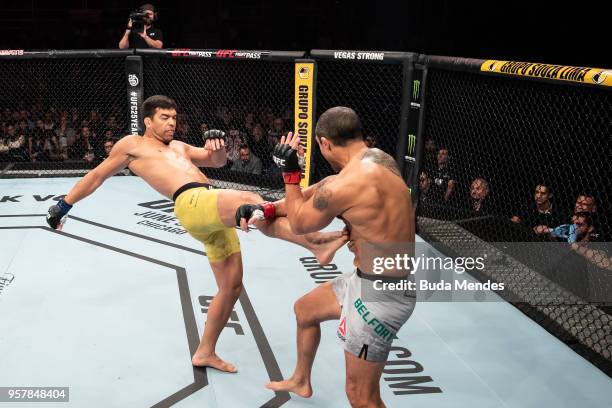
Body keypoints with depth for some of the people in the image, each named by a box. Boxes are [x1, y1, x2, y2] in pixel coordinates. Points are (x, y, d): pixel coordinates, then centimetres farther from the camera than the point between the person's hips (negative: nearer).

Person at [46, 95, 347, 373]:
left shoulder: (178, 147, 32)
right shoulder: (132, 144, 16)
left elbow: (217, 162, 30)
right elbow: (96, 176, 22)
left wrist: (217, 148, 6)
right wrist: (64, 206, 27)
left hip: (213, 210, 8)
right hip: (192, 203, -8)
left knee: (231, 286, 8)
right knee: (251, 200, -34)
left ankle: (205, 352, 20)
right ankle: (315, 243, -48)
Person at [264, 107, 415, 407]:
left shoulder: (345, 184, -27)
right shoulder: (377, 159, 1)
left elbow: (299, 224, -7)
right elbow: (319, 191, 14)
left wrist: (289, 172, 1)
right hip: (376, 279, 10)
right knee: (304, 309, 29)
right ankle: (300, 382, 53)